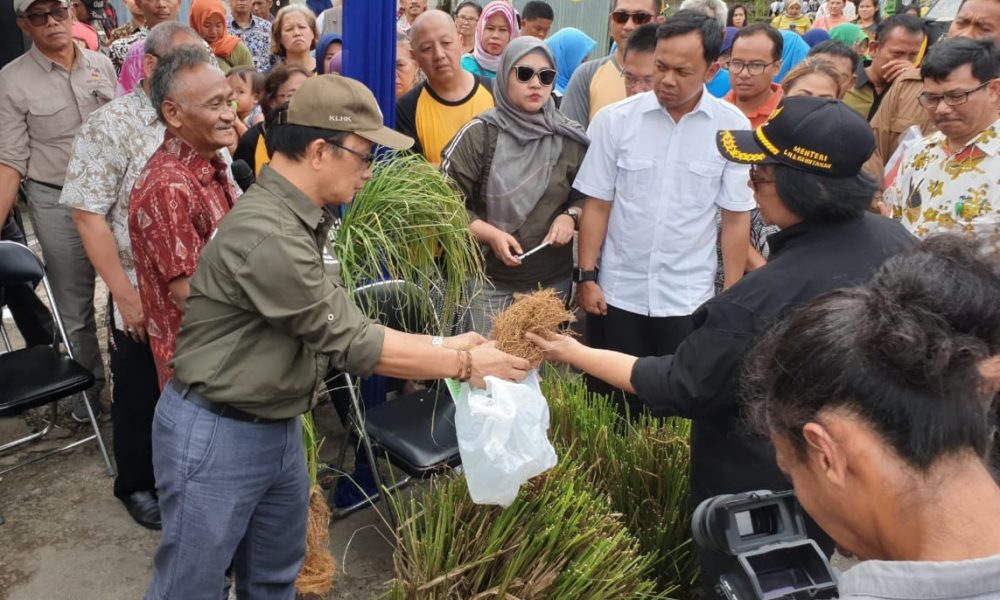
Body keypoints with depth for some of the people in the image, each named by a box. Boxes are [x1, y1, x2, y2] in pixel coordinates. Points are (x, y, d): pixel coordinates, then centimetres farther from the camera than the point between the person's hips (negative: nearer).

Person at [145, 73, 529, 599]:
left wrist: (440, 344, -3)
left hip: (278, 428, 9)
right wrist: (462, 364, -18)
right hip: (217, 433, -9)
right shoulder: (266, 233, -28)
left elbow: (341, 325, 3)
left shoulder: (299, 219, 4)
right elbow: (348, 341, -25)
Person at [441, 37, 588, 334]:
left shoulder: (569, 139, 4)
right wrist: (490, 234, -17)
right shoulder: (479, 134, -5)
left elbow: (589, 196, 14)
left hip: (553, 282, 3)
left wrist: (570, 216, -7)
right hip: (487, 281, -3)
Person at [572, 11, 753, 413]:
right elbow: (596, 205, -1)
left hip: (689, 299, 0)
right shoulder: (615, 119, -6)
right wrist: (586, 277, -3)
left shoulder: (733, 127, -6)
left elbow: (735, 217, -1)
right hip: (617, 293, 1)